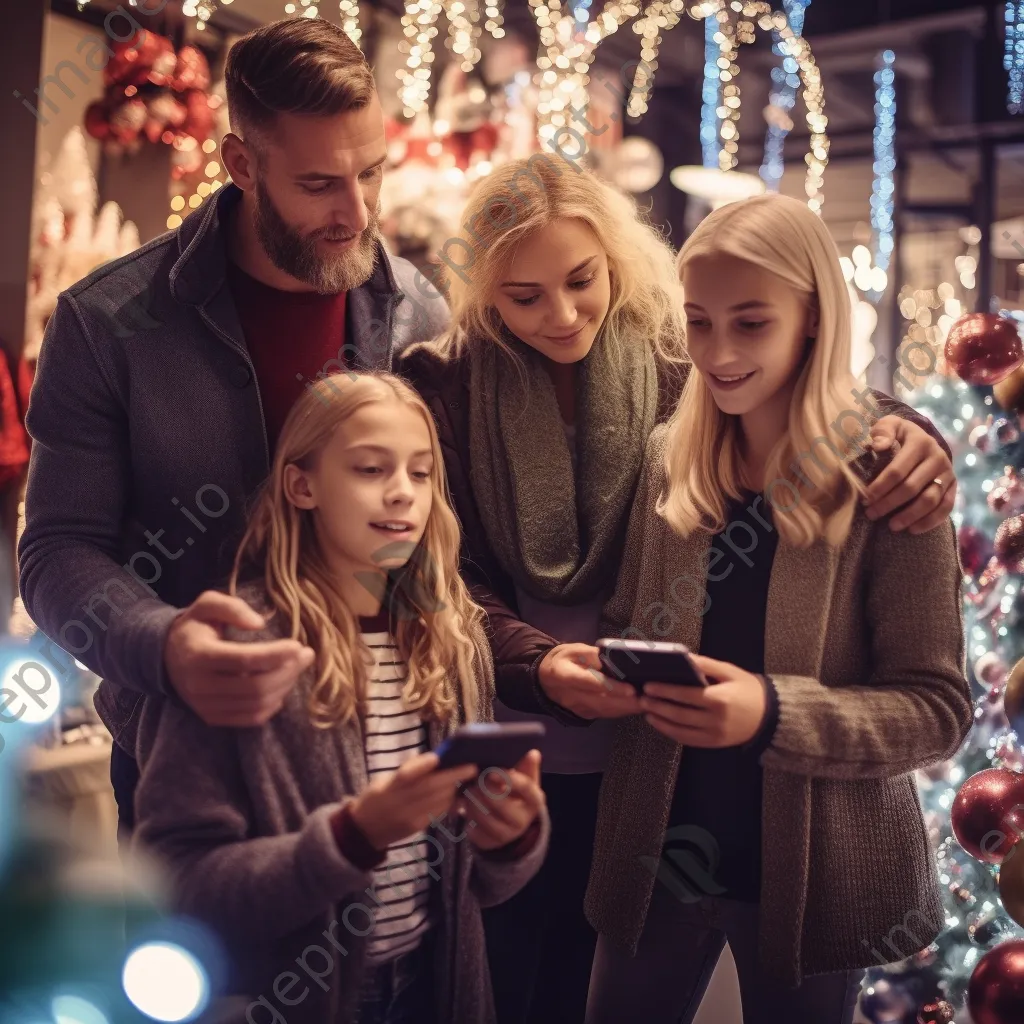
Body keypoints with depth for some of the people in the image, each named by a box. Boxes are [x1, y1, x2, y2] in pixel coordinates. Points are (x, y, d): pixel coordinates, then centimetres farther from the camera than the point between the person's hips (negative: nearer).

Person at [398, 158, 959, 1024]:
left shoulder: (676, 362, -7)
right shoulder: (444, 386, -9)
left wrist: (897, 425, -27)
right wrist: (536, 663, -28)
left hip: (632, 748, 1)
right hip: (493, 749, -1)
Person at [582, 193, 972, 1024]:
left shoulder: (883, 479, -13)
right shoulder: (669, 460, 0)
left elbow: (938, 708, -14)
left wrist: (774, 712, -28)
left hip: (813, 874, -3)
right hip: (656, 854, 4)